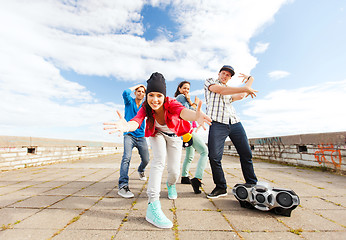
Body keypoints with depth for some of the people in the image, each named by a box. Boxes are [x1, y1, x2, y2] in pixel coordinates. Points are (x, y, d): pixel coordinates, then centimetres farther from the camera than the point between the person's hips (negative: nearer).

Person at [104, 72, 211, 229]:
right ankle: (153, 206, -22)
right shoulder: (145, 108, -25)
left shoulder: (170, 103, -32)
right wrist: (127, 126, -70)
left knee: (174, 170, -5)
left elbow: (182, 110, -55)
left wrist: (195, 116, -79)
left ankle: (171, 184, 34)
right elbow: (137, 121, -45)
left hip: (174, 136, 0)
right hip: (157, 134, 1)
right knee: (159, 158, -28)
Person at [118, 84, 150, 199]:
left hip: (141, 136, 3)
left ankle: (141, 170, 39)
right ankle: (122, 186, -22)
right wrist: (136, 86, -4)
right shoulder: (129, 102, 2)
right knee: (127, 157, -25)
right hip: (129, 134, -3)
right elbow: (125, 93, -19)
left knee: (146, 160, 5)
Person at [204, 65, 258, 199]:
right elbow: (221, 90, -4)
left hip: (235, 123, 6)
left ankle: (252, 185, 22)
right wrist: (245, 88, -4)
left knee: (246, 154, 5)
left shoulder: (230, 90, 32)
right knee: (214, 156, -13)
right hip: (218, 123, -6)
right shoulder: (209, 82, 14)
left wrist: (250, 79, 34)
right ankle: (220, 187, 6)